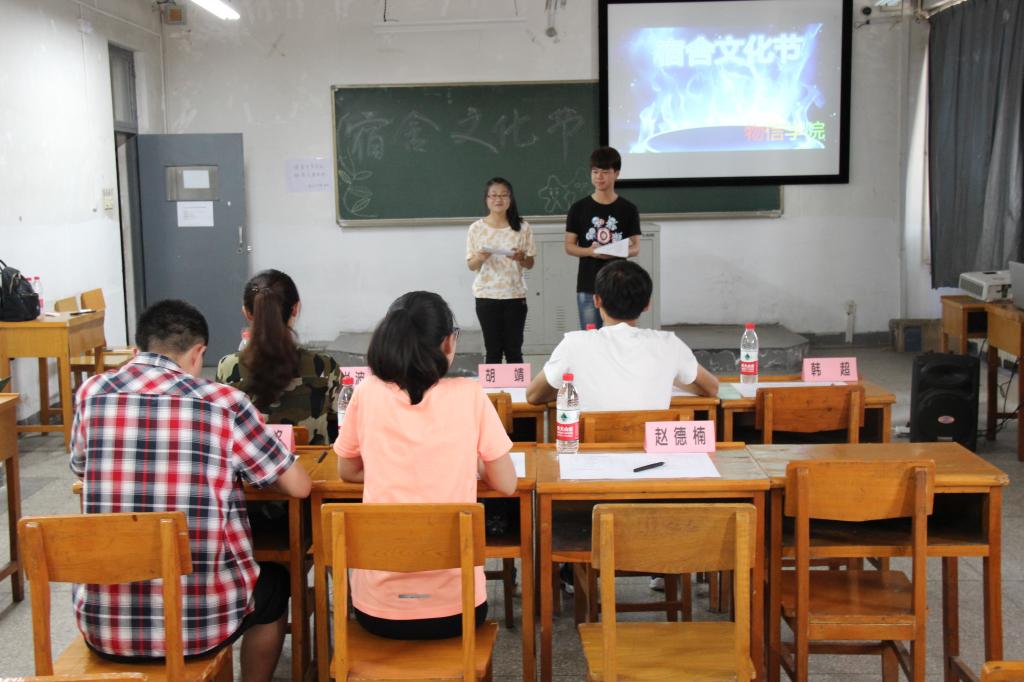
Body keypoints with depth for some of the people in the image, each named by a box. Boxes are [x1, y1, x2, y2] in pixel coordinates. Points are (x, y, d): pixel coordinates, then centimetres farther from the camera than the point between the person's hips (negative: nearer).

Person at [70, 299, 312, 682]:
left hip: (101, 628, 3)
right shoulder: (222, 402, -10)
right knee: (275, 583, 30)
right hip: (201, 625, -3)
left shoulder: (91, 393, -1)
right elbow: (298, 486, -3)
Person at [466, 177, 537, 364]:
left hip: (515, 295, 0)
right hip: (486, 296, 0)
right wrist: (480, 258, -18)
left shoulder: (522, 227, 1)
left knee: (514, 350, 4)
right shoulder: (477, 228, 0)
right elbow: (471, 265, 4)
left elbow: (530, 264, 6)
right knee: (493, 350, 5)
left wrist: (520, 258, -16)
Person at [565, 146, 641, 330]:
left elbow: (636, 248, 3)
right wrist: (590, 251, -17)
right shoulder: (578, 209, 3)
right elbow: (569, 246, 4)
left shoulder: (628, 210, 3)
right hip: (588, 286, 0)